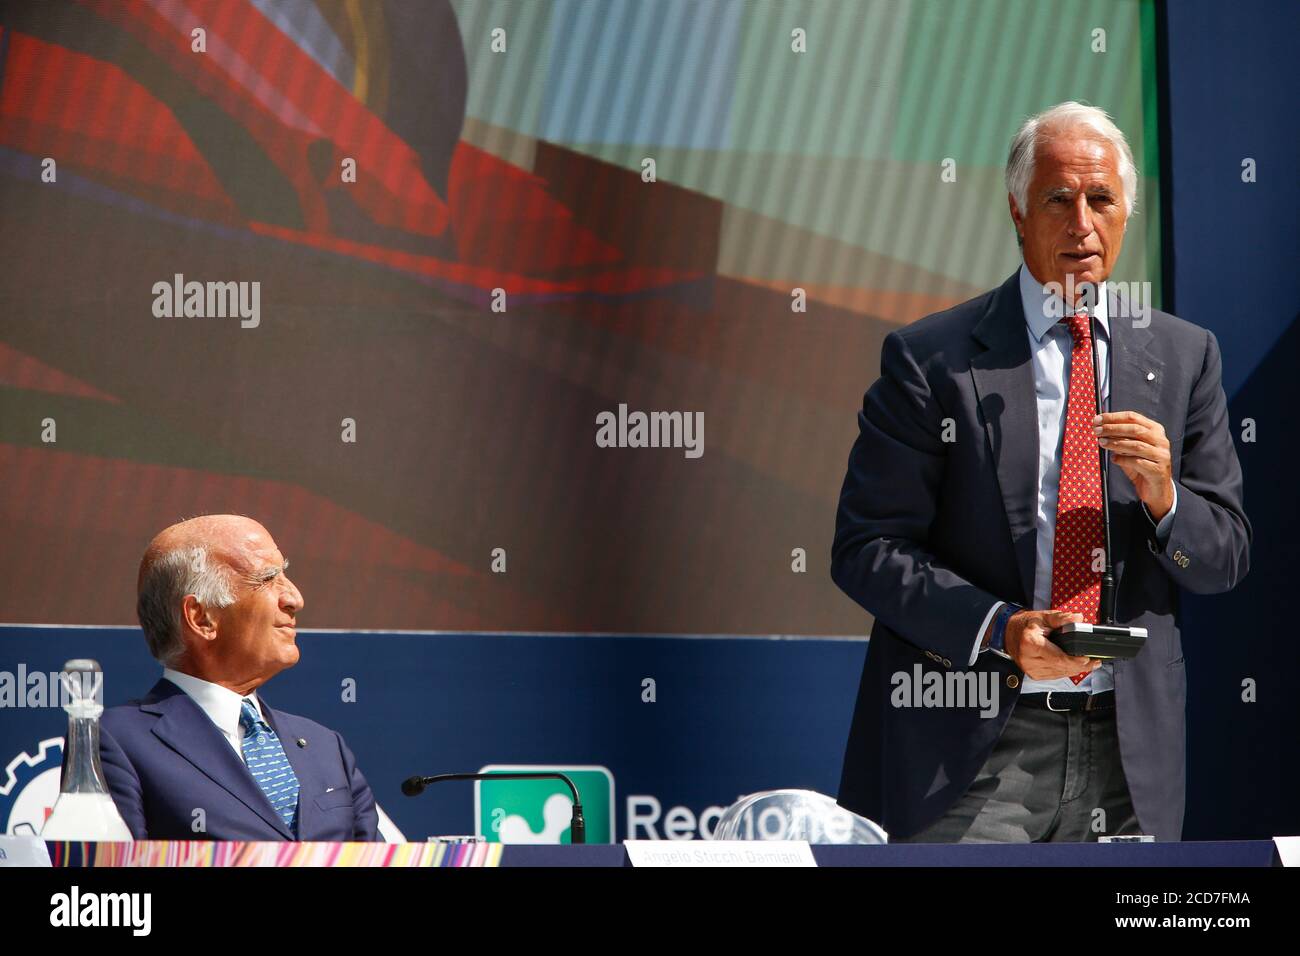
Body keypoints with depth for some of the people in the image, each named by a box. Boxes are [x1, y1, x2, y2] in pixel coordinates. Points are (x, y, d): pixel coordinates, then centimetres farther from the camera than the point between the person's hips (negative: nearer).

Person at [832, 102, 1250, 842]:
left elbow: (1227, 558, 11)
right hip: (972, 750, -3)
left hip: (1127, 749, 3)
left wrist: (1163, 498, -11)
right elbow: (866, 549, -4)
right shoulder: (931, 359, -1)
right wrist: (997, 628, -17)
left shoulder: (1185, 357, 10)